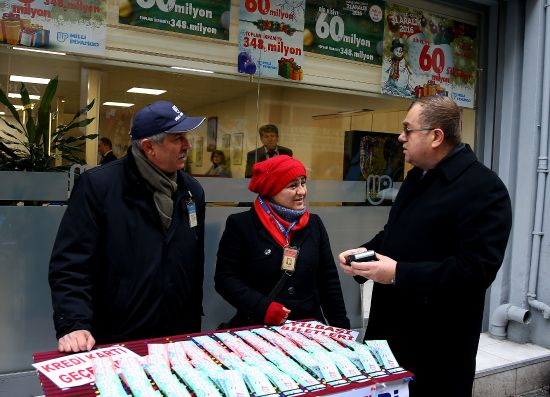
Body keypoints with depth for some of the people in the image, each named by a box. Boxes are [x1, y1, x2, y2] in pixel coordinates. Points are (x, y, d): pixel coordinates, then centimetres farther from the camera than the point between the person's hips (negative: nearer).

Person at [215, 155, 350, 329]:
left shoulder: (314, 224, 12)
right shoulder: (241, 224, 0)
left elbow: (329, 280, 14)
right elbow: (225, 278, -3)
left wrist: (341, 327, 8)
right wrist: (262, 307, -15)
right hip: (258, 328, -3)